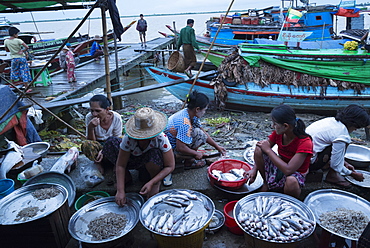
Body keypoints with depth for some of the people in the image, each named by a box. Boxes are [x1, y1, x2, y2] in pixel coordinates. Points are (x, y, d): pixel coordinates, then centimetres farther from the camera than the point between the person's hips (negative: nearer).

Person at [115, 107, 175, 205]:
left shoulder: (161, 138, -32)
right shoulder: (128, 139, -30)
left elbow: (170, 166, -25)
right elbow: (120, 166, -25)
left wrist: (151, 183, -33)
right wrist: (120, 191, -31)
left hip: (154, 163, -1)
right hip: (134, 161, 2)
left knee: (154, 154, -39)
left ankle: (156, 183, -9)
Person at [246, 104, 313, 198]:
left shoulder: (305, 142, -29)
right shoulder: (278, 133, -12)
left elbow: (288, 170, -35)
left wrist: (268, 150, -28)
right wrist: (254, 169, -15)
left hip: (296, 173, -5)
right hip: (280, 167, 5)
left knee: (291, 181, -42)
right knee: (258, 150, -19)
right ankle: (267, 183, 3)